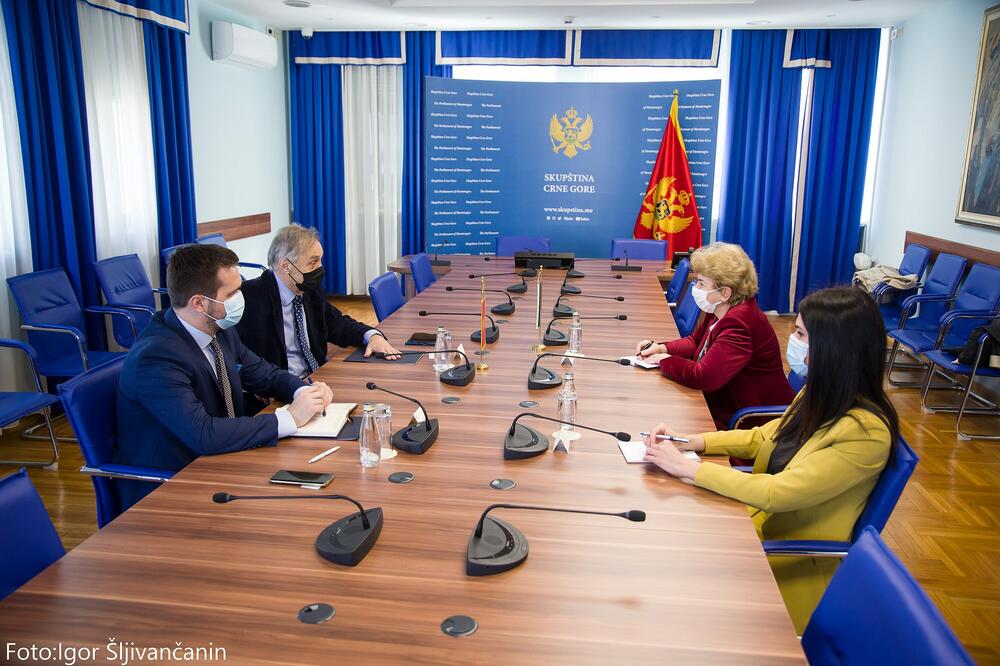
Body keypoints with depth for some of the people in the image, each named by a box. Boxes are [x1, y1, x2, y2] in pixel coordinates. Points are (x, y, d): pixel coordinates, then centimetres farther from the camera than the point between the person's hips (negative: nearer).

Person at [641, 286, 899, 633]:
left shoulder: (865, 432, -26)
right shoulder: (820, 394, -2)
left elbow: (776, 493, -28)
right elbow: (761, 437, 10)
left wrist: (686, 467, -23)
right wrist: (689, 441, -4)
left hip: (795, 562, -7)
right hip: (762, 520, 7)